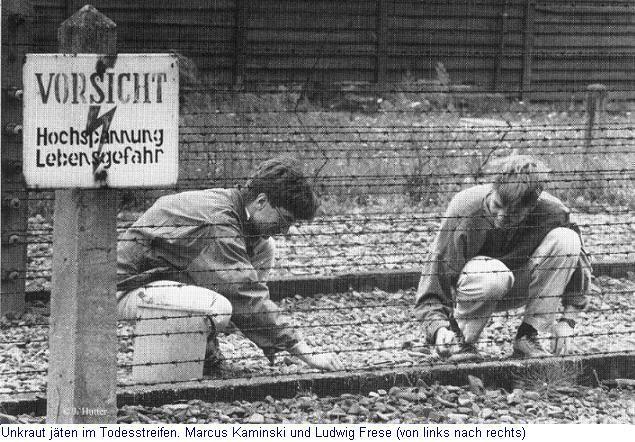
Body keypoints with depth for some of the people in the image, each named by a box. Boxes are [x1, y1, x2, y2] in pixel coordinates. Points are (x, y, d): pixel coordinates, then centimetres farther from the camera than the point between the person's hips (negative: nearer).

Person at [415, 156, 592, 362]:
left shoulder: (551, 212, -21)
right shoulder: (464, 209, -28)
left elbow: (577, 262, -4)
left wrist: (567, 319, -12)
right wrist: (439, 327, -43)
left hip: (518, 290, 4)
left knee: (566, 240, -23)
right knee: (493, 274, -40)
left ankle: (527, 336, -15)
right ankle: (462, 343, -14)